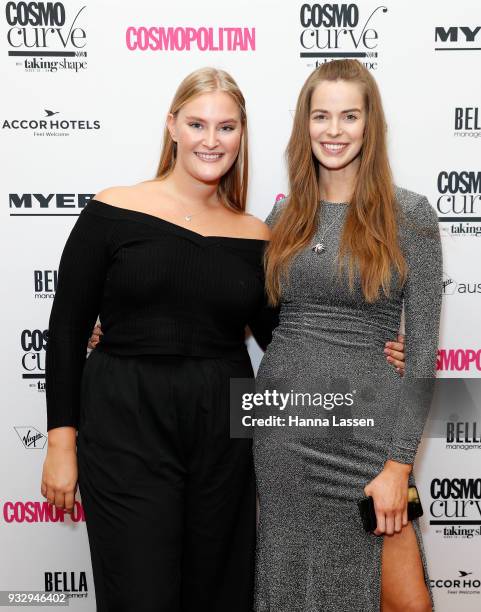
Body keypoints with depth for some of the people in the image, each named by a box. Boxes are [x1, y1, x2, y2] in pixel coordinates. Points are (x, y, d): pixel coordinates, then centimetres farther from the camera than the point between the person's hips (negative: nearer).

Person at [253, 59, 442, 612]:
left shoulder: (409, 214, -4)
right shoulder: (283, 216, 6)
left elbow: (422, 348, -5)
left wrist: (399, 464, -10)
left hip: (368, 423, -3)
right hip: (284, 425, 3)